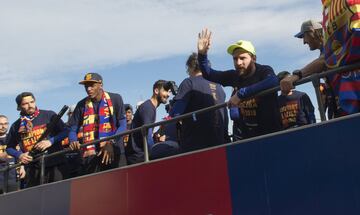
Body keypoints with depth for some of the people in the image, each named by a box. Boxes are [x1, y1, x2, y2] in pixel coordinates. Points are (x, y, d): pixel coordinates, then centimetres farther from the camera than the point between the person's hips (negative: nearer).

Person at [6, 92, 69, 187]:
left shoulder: (49, 115, 3)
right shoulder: (16, 126, 11)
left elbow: (65, 131, 1)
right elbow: (9, 147, 19)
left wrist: (51, 141, -14)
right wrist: (19, 155, -1)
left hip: (56, 165, -2)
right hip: (33, 169, 3)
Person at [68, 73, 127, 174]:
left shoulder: (115, 99, 3)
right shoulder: (82, 105, 10)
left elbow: (122, 125, -2)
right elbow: (73, 130, 12)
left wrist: (111, 143, -17)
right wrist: (73, 141, -11)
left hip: (113, 152, -2)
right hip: (90, 154, 2)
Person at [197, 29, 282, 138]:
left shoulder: (264, 71, -15)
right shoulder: (235, 76, 0)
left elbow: (273, 82, -40)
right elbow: (208, 74, 8)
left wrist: (241, 93, -38)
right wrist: (202, 54, -10)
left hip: (270, 131, -5)